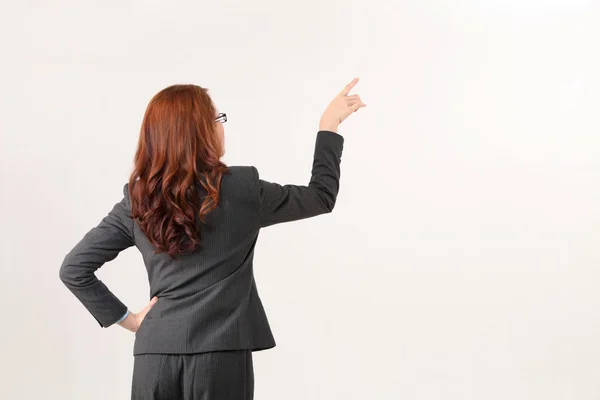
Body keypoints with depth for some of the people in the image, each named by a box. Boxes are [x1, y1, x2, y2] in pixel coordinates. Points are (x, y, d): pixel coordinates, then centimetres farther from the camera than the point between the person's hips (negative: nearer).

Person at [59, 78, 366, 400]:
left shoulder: (137, 200, 4)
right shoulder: (241, 189, -5)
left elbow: (74, 267, 3)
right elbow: (321, 197, 11)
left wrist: (126, 318, 7)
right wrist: (329, 126, 20)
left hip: (155, 354, 3)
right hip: (220, 354, -3)